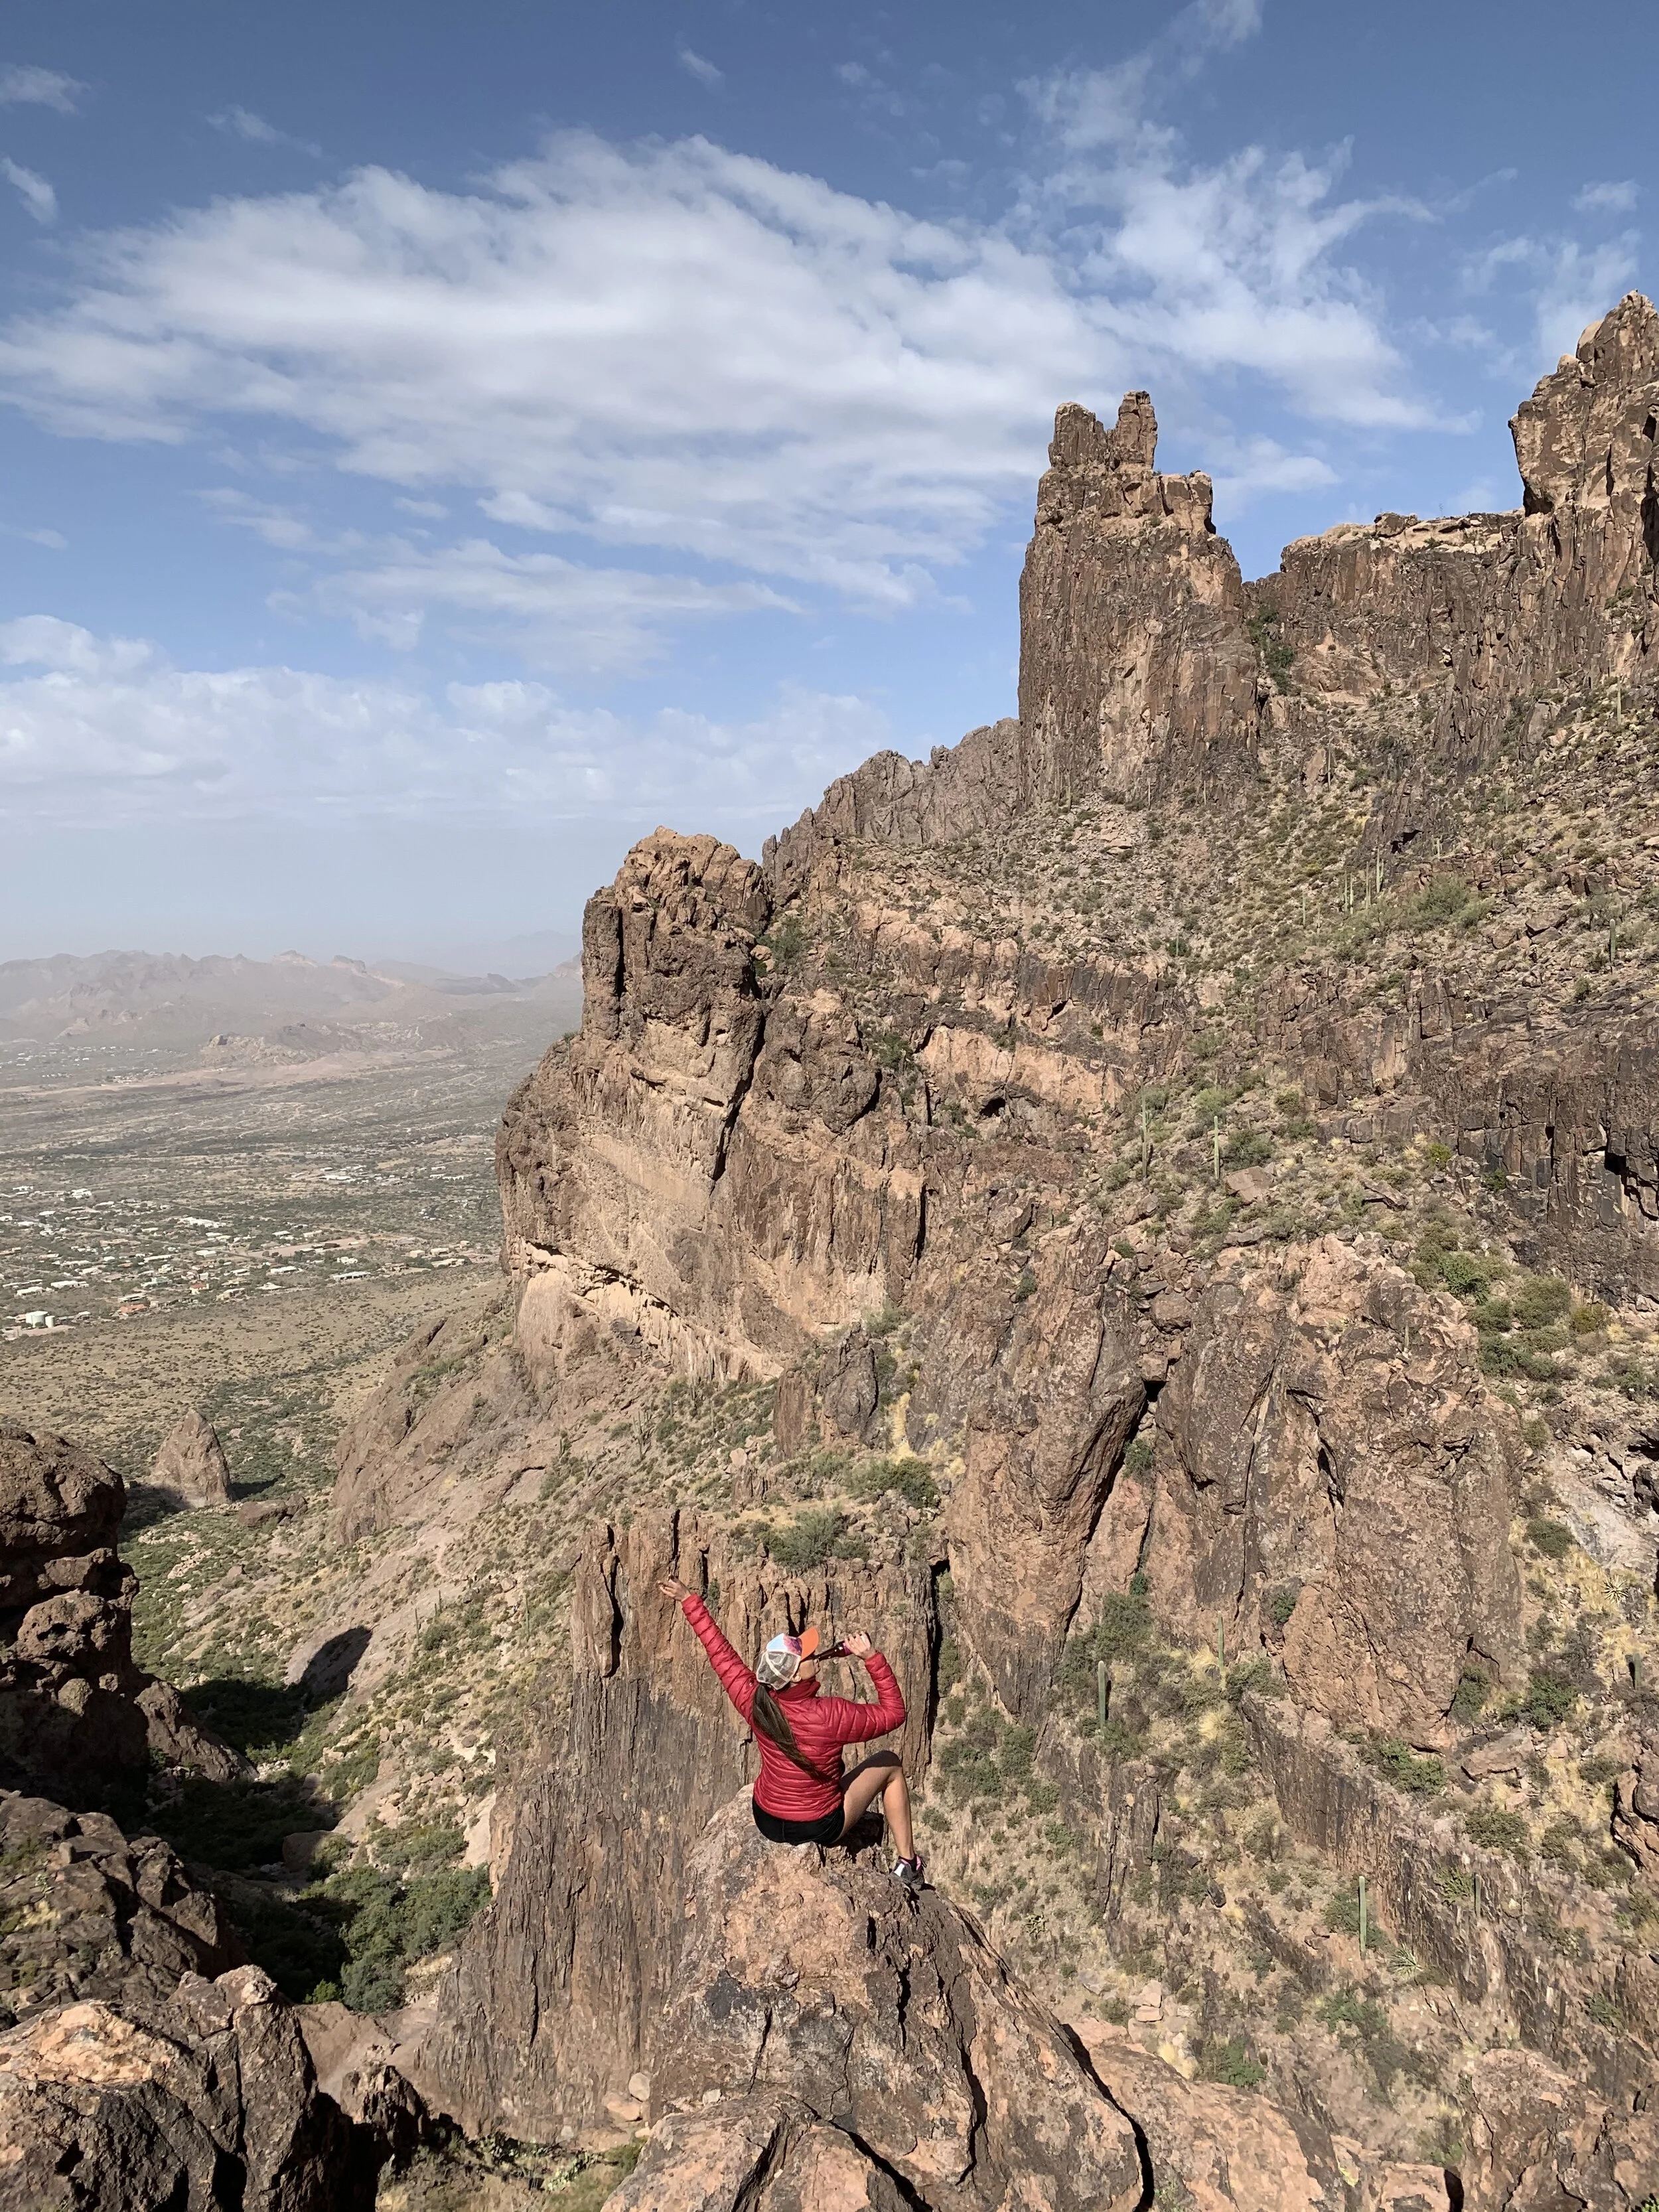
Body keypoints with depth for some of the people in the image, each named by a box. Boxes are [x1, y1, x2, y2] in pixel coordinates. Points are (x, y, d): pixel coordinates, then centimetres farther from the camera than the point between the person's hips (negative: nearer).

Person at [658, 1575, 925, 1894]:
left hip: (767, 1823, 5)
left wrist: (688, 1600, 4)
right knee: (889, 1765, 16)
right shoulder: (831, 1716, -32)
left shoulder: (753, 1701, -19)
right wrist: (872, 1657, -20)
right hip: (820, 1829, -5)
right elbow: (893, 1713, -18)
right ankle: (908, 1865, 24)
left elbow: (721, 1653, -5)